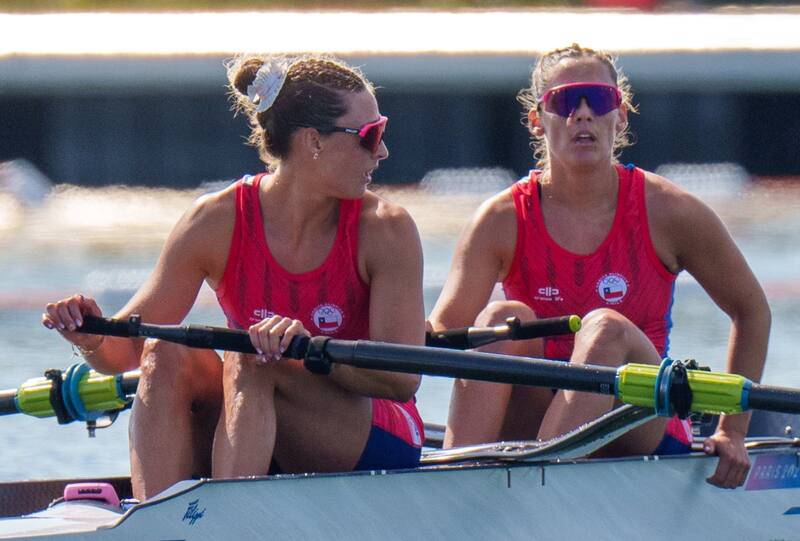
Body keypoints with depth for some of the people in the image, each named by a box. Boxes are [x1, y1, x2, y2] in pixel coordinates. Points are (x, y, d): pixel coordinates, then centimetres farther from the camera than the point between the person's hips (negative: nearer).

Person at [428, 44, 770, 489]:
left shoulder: (668, 212, -2)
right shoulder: (503, 220, -2)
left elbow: (751, 310, 8)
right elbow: (443, 330, -14)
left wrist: (732, 432, 2)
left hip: (643, 432, -1)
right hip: (530, 425, 1)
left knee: (606, 330, -29)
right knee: (504, 318, -26)